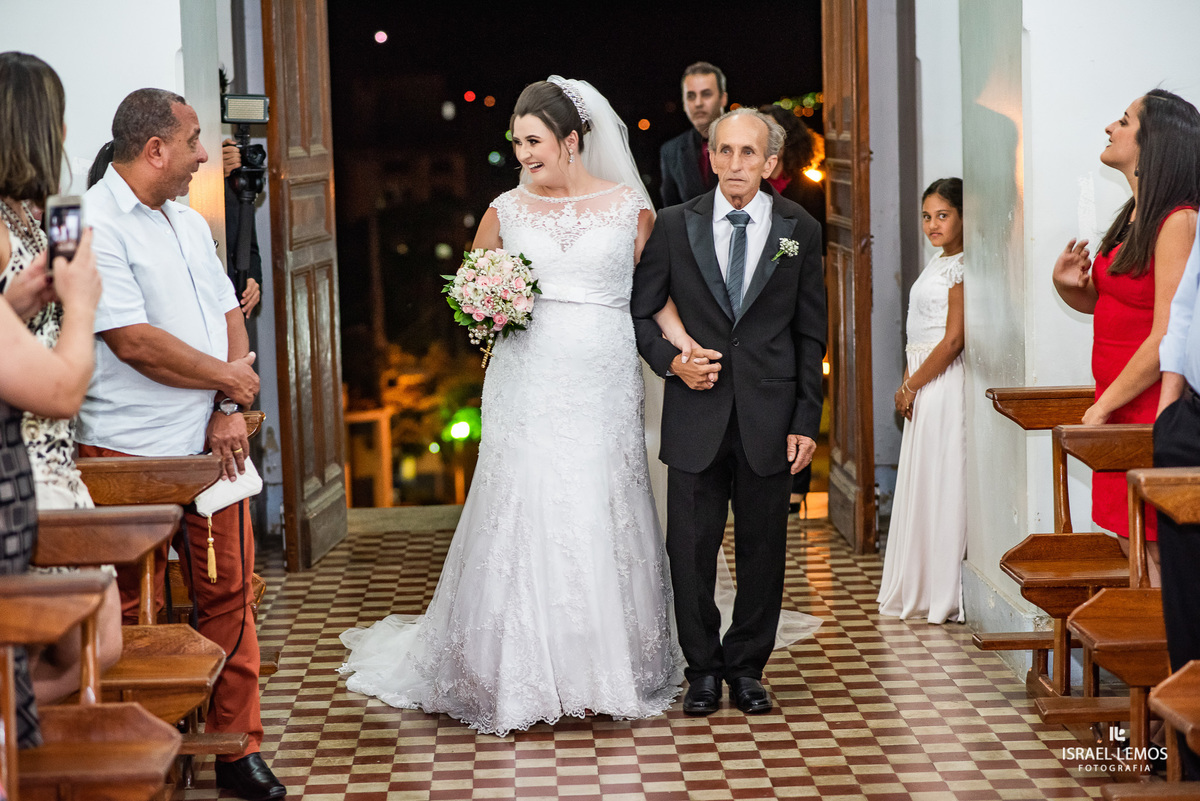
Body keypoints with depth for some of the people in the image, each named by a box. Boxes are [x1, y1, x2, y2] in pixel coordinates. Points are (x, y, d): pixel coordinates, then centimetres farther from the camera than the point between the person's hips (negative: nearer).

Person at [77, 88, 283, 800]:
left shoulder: (190, 223, 16)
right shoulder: (96, 225, -12)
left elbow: (229, 318, 15)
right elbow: (135, 342, -19)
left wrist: (229, 413, -1)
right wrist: (229, 379, -6)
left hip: (210, 447, 7)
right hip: (131, 457, -7)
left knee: (230, 593, 8)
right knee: (135, 617, 1)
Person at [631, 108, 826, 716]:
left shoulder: (800, 231, 3)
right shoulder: (675, 225, 2)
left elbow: (810, 336, 5)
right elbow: (639, 310, 8)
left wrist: (806, 421, -1)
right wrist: (671, 362, -9)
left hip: (769, 417, 0)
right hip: (696, 416, 0)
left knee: (763, 551, 8)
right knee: (691, 551, 3)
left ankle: (747, 667, 23)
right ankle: (703, 669, 19)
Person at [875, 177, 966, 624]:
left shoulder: (960, 267, -13)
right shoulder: (939, 263, 16)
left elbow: (953, 340, -17)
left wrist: (911, 386, -11)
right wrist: (910, 385, 10)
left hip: (942, 382, -10)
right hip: (924, 384, 10)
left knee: (939, 483, -5)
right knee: (921, 483, 12)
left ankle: (943, 595, 2)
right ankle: (921, 592, 19)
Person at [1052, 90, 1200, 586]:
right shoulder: (1135, 216, 12)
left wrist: (1104, 405, -14)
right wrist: (1069, 285, 3)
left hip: (1154, 413, -9)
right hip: (1119, 411, 9)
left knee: (1158, 556, -5)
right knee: (1132, 551, 11)